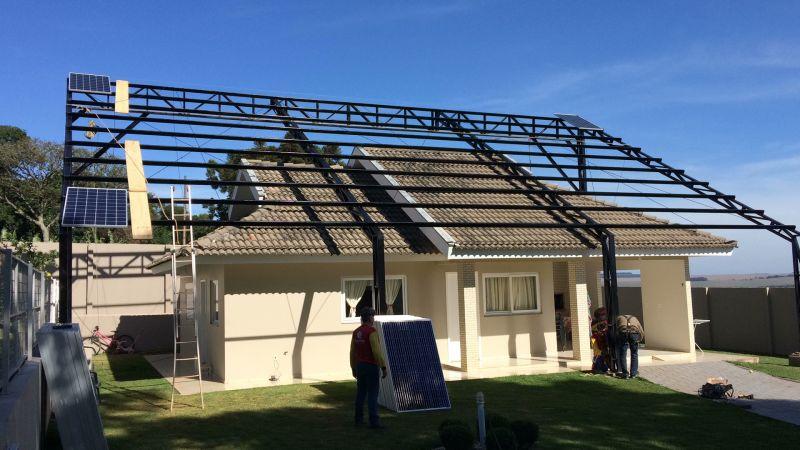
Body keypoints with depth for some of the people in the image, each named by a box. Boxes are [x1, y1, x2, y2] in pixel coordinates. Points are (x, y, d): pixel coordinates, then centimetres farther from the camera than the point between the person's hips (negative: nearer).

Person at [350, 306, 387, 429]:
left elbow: (352, 352, 13)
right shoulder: (372, 331, -15)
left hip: (359, 367, 7)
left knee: (360, 393, 13)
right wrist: (383, 367, -17)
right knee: (372, 395, -6)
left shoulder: (356, 332, 8)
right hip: (371, 367, -7)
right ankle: (374, 421, -6)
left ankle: (359, 419, 17)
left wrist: (354, 368, 22)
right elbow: (376, 351, -21)